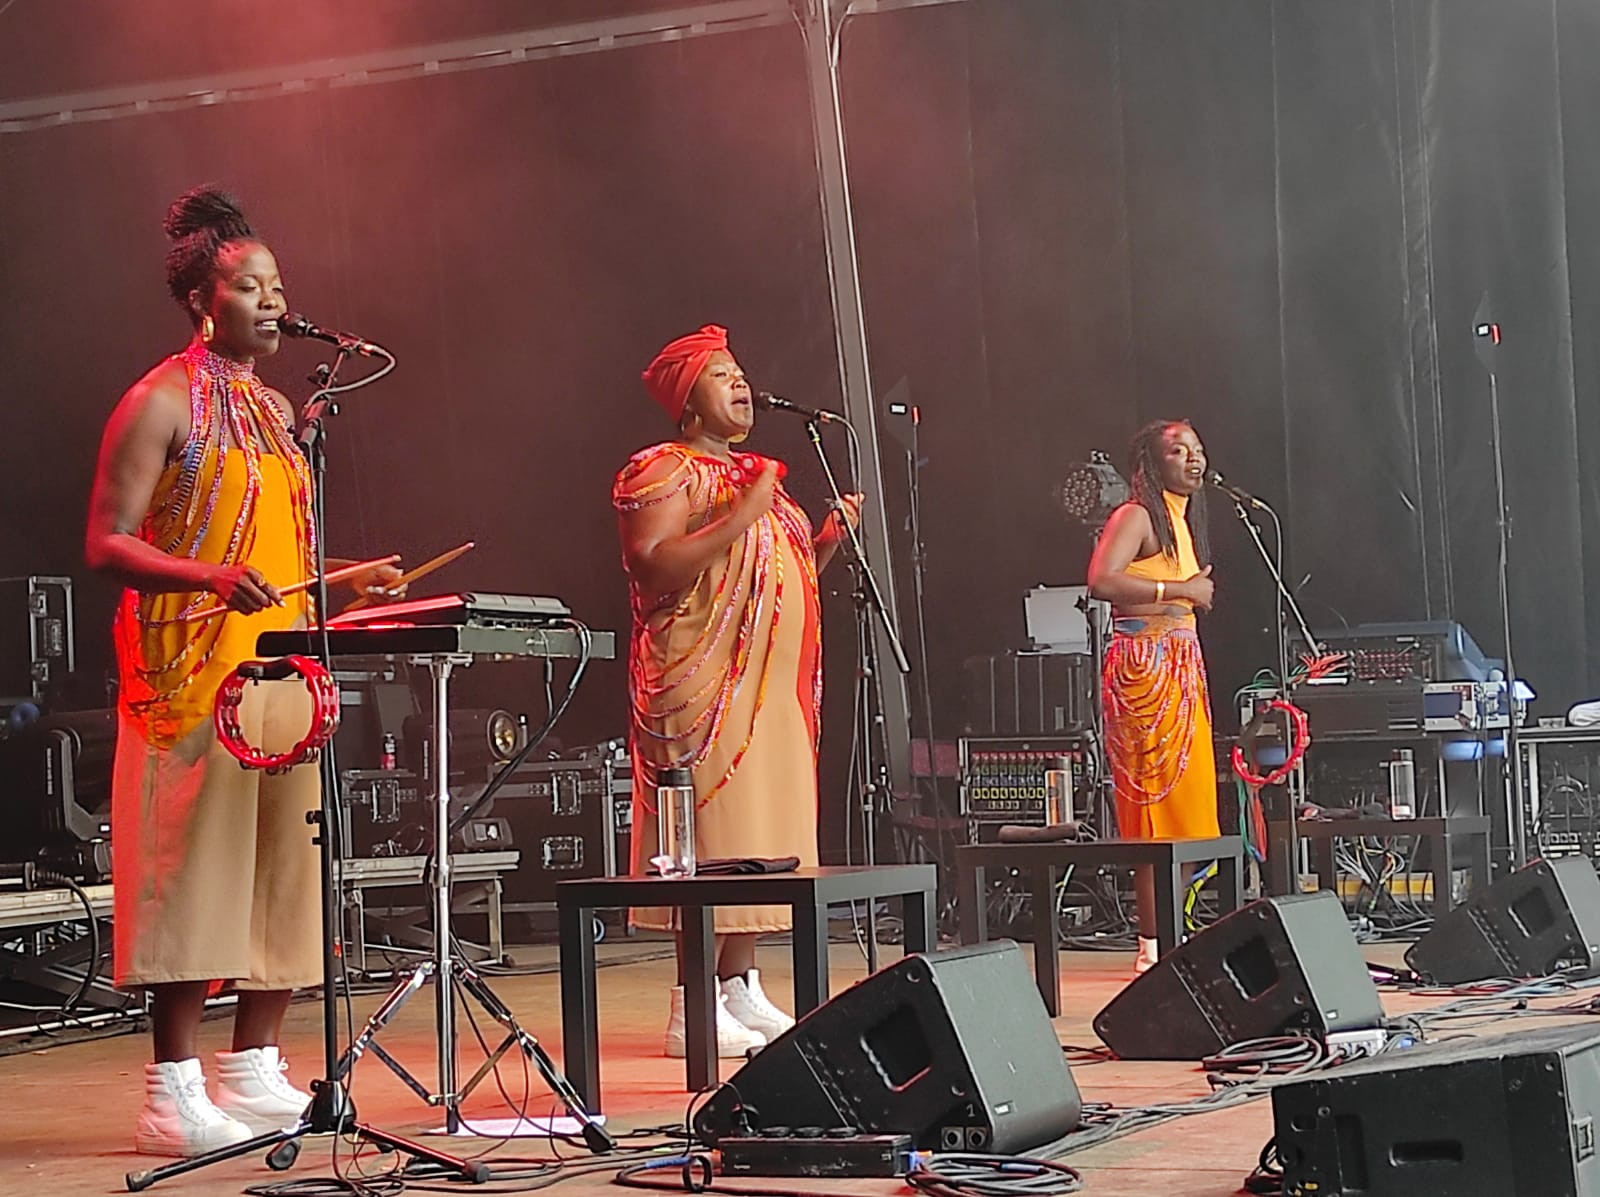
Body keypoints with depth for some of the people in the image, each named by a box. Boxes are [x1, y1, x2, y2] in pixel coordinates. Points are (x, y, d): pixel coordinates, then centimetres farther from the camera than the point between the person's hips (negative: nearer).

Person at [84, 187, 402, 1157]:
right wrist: (212, 580, -24)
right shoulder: (161, 403, -4)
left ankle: (257, 1074, 15)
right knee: (196, 869, -8)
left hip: (285, 669, 8)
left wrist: (348, 579, 10)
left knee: (285, 869, 6)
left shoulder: (277, 411, 19)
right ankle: (174, 1096, -3)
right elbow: (107, 544, -10)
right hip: (195, 670, -8)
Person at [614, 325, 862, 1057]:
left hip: (772, 689, 9)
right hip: (707, 683, -9)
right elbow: (652, 565, -18)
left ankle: (741, 991, 12)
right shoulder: (664, 471, -4)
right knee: (712, 835, -12)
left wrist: (826, 541, 12)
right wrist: (737, 520, -21)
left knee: (757, 836, 7)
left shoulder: (753, 475, 23)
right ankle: (693, 1010, -11)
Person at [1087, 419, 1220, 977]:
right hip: (1145, 663, -10)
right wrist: (1179, 590, -20)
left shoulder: (1180, 521, 20)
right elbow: (1101, 581, -24)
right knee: (1158, 803, -10)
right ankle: (1154, 942, -8)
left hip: (1181, 665, 10)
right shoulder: (1136, 516, -9)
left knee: (1185, 801, 7)